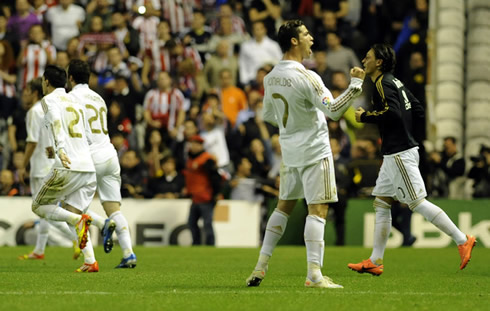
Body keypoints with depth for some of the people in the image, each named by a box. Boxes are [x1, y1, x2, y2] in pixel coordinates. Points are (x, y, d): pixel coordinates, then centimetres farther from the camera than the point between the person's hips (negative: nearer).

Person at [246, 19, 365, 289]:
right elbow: (333, 110, -22)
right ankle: (314, 274, -12)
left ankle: (261, 266, 15)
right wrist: (356, 84, -16)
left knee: (284, 205, 18)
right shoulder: (305, 77, -19)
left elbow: (268, 115, 17)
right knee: (317, 209, -7)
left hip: (289, 151, 7)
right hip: (314, 150, -7)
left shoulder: (271, 77, 5)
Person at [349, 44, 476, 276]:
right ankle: (375, 261, 10)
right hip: (394, 154, 10)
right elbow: (418, 112, 18)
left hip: (400, 155, -10)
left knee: (418, 203, -9)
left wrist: (365, 116, -15)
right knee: (381, 203, 10)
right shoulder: (395, 82, 16)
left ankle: (462, 240, -7)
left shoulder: (383, 84, -12)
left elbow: (392, 113, -27)